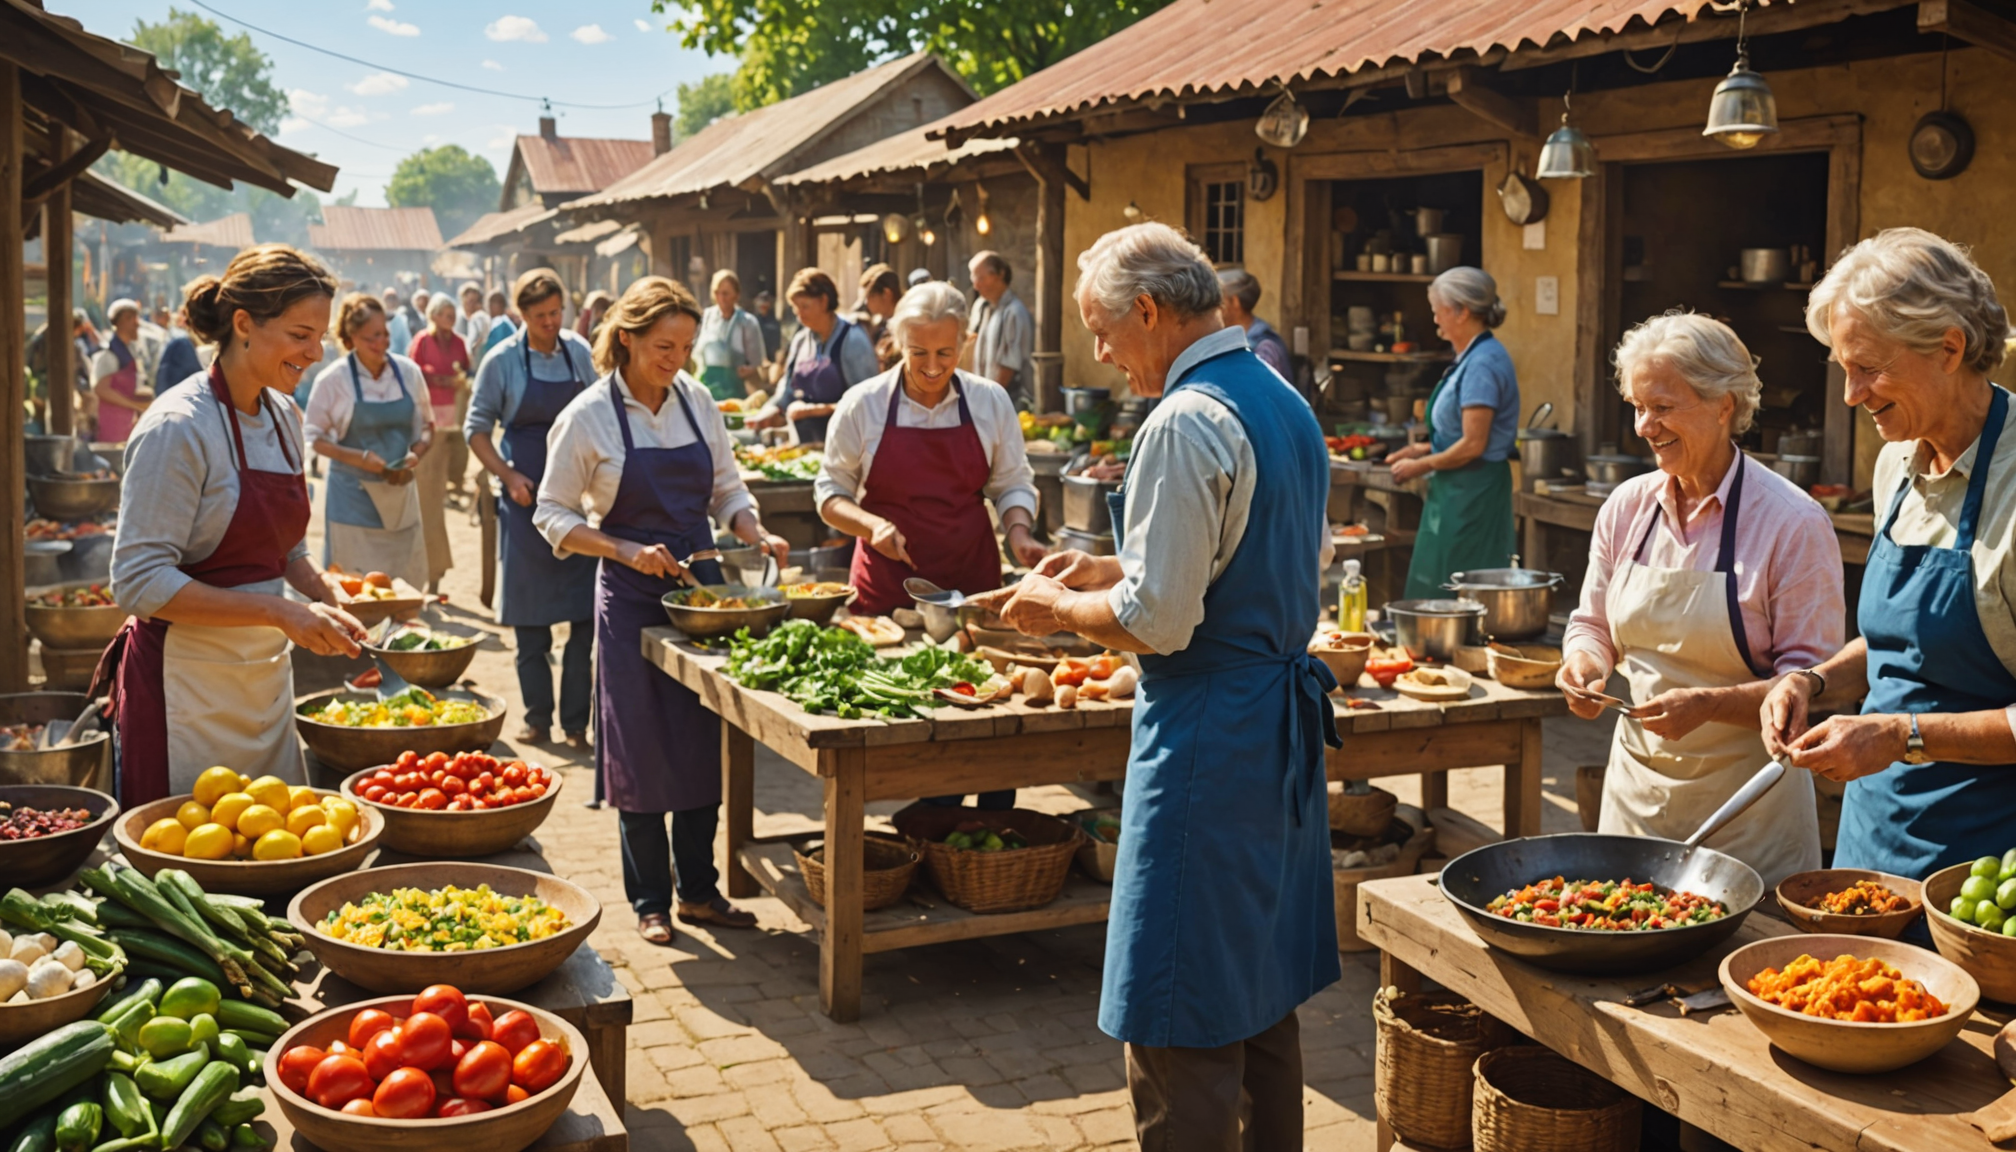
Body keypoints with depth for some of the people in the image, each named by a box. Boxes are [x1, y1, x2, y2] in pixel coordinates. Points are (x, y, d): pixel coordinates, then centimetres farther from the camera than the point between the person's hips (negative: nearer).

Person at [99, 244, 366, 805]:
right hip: (188, 689, -7)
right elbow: (140, 582, -20)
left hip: (266, 680, 8)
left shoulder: (281, 417, 8)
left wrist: (324, 600, 0)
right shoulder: (178, 428, -16)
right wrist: (281, 612, -25)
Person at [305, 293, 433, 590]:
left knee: (407, 585, 6)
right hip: (353, 496, -3)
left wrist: (416, 454, -10)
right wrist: (360, 458, -17)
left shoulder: (408, 372, 1)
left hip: (401, 493, 3)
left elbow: (426, 427, 11)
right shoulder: (334, 379, -9)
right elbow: (315, 438, -3)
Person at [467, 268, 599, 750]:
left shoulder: (579, 352, 4)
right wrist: (509, 476, -10)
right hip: (527, 498, -2)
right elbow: (476, 429, 2)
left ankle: (576, 720, 7)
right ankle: (537, 718, 15)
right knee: (530, 618, 4)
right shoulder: (502, 361, -4)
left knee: (587, 616, -1)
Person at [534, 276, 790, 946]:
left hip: (702, 585, 4)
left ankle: (698, 890, 20)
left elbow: (727, 490, 13)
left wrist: (758, 537, -7)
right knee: (643, 750, 1)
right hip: (632, 596, -4)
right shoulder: (590, 417, -9)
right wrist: (629, 552, -18)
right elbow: (554, 516, -5)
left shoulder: (697, 402, 4)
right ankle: (649, 901, 15)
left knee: (707, 743, 7)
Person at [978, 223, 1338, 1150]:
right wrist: (1117, 568, 17)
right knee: (1264, 995, 21)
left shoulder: (1186, 423, -18)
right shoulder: (1287, 404, 11)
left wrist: (1060, 607, -2)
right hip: (1286, 722, 10)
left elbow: (1157, 621, -22)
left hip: (1206, 740, -10)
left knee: (1182, 1035, -1)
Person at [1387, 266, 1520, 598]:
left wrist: (1422, 466, -9)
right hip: (1458, 492, 10)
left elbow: (1473, 445, -20)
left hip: (1471, 494, -10)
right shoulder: (1473, 358, 13)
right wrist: (1424, 450, 10)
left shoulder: (1483, 362, -17)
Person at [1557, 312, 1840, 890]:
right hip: (1636, 785, 5)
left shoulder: (1794, 522, -12)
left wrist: (1708, 704, -26)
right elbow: (1593, 623, 14)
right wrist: (1584, 664, -8)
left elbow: (1812, 679, -13)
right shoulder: (1626, 507, 4)